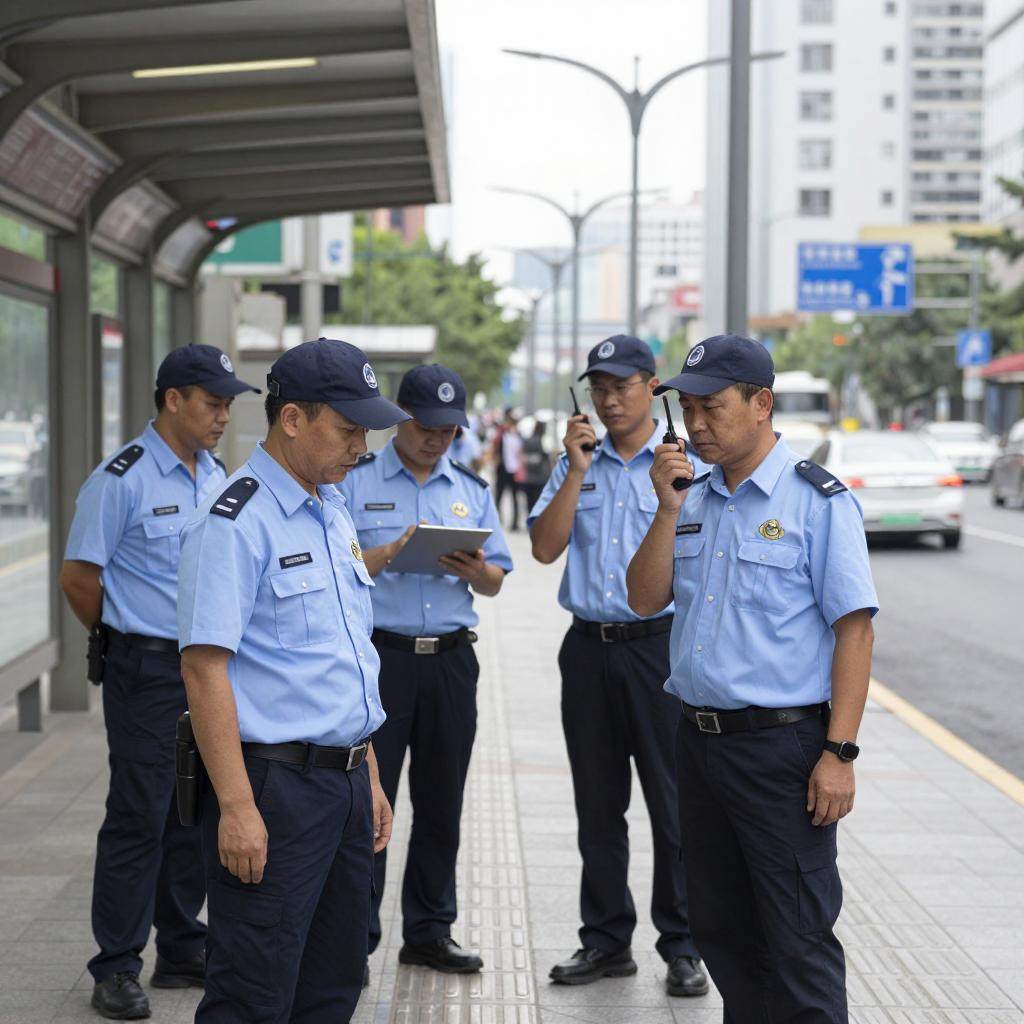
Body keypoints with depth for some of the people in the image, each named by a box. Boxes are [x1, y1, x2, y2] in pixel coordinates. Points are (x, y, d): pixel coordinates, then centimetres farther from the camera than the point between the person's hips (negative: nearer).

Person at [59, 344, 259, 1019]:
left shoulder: (217, 478, 11)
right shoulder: (121, 480, -11)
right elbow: (79, 578, -8)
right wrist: (128, 641, 4)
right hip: (147, 672, -7)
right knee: (139, 817, -4)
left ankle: (184, 951, 23)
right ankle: (117, 969, 5)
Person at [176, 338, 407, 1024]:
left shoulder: (333, 512, 15)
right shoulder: (236, 522, -13)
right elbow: (204, 667, -18)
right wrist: (236, 807, -22)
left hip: (345, 780, 9)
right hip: (275, 784, -9)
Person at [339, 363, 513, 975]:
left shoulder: (472, 490, 14)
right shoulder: (355, 482, 2)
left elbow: (496, 581, 14)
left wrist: (476, 571, -8)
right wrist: (389, 552, -20)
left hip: (451, 657, 4)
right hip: (378, 654, -4)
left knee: (441, 801, 9)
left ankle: (429, 932, 19)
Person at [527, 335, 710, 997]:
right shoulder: (578, 464, 11)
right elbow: (545, 547, 0)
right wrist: (577, 472, -7)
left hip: (661, 645, -4)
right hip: (589, 646, 4)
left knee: (673, 804, -2)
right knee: (598, 806, 10)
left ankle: (683, 948, 7)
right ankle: (607, 940, 20)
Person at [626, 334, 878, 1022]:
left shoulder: (818, 500, -9)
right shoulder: (695, 496, 11)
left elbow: (854, 630, -12)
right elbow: (645, 601, 7)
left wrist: (839, 753, -17)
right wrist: (668, 508, -6)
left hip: (783, 746, -7)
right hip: (700, 739, 7)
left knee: (798, 944, -2)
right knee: (723, 932, 16)